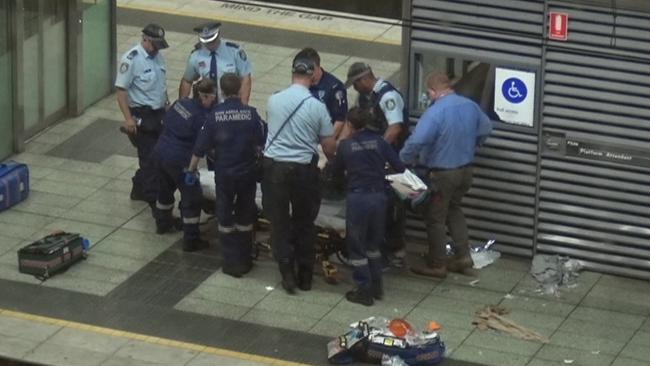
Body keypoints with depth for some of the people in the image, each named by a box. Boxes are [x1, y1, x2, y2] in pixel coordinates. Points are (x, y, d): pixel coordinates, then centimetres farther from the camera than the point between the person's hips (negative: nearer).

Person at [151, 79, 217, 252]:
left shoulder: (181, 103, 1)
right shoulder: (201, 117, -20)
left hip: (160, 151, 8)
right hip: (179, 160, -8)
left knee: (165, 189, 31)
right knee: (192, 198, 4)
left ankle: (162, 223, 52)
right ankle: (191, 240, 8)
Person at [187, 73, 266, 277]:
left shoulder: (215, 115, -9)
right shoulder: (251, 113, -10)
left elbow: (201, 147, -4)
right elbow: (262, 143, -5)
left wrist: (192, 168, 9)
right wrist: (256, 153, 17)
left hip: (224, 174, -1)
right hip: (247, 172, 1)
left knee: (225, 219, 11)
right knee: (245, 218, 16)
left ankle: (232, 262, 10)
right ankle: (244, 260, 21)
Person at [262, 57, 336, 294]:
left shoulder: (273, 101, -2)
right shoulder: (317, 107, -10)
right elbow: (329, 146, -5)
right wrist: (332, 162, 17)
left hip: (274, 166, 1)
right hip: (303, 168, -1)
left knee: (279, 221, 11)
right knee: (304, 222, 14)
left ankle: (287, 274, 9)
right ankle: (305, 275, 21)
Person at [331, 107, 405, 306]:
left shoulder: (345, 145, -4)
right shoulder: (379, 141, 0)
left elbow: (336, 170, 9)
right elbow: (399, 167, -1)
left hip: (357, 198, -3)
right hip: (379, 196, 3)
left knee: (356, 246, 7)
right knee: (373, 243, 20)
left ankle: (364, 290, 7)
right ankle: (376, 286, 24)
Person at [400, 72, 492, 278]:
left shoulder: (435, 112, -25)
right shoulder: (470, 106, -2)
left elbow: (416, 142, -32)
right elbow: (485, 129, 15)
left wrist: (403, 160, -14)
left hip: (442, 174, -7)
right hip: (466, 170, 7)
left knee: (435, 218, 7)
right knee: (454, 209, 26)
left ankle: (437, 265, 15)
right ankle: (463, 256, 23)